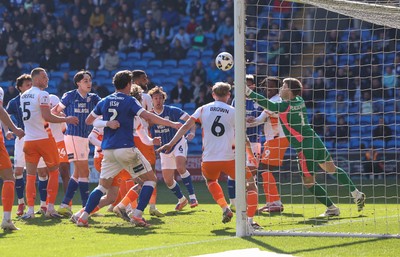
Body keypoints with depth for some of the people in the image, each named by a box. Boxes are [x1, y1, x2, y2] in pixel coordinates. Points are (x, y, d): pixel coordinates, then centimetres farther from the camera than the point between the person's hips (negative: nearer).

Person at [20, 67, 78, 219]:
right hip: (44, 138, -6)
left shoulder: (24, 96, 12)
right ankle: (50, 208, 3)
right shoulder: (42, 95, -11)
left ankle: (30, 210, -3)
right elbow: (47, 117, -18)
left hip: (29, 140, 6)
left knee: (30, 175, 6)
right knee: (53, 172, 8)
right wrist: (66, 120, -10)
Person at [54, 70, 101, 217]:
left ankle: (64, 205, 18)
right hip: (73, 137, -7)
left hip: (85, 138, 7)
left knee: (78, 173, 11)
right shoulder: (70, 96, -4)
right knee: (84, 172, -10)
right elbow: (56, 111, 7)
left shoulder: (93, 98, 9)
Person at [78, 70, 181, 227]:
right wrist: (171, 124, -16)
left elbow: (88, 121, 20)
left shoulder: (104, 102, 11)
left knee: (103, 186, 14)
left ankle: (83, 217, -2)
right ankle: (137, 215, -8)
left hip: (107, 150, 5)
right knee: (150, 179, 5)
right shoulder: (129, 101, -4)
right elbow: (148, 117, -17)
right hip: (126, 149, -5)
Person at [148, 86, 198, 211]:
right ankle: (181, 199, 28)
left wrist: (192, 132, -26)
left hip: (178, 143, -4)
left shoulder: (172, 111, -13)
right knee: (168, 180, 4)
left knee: (180, 167, -30)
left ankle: (192, 196, -24)